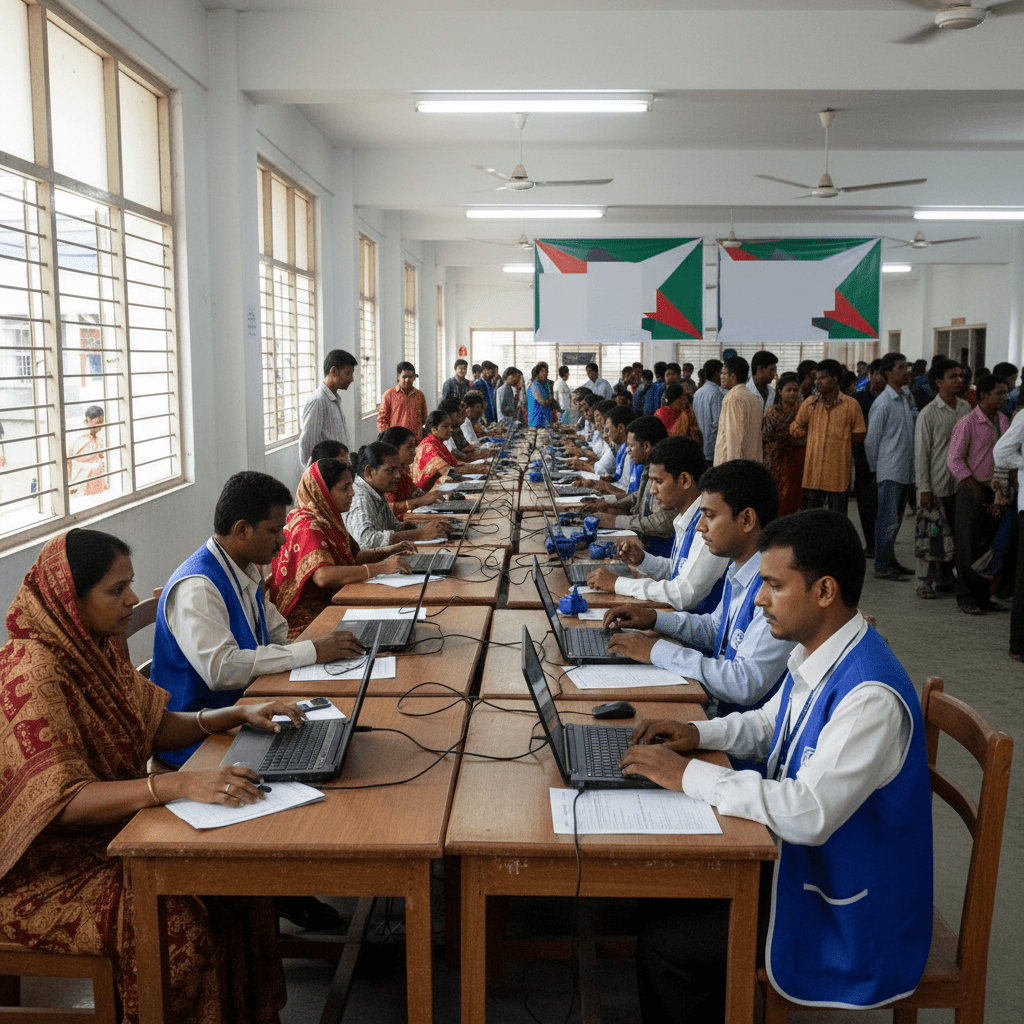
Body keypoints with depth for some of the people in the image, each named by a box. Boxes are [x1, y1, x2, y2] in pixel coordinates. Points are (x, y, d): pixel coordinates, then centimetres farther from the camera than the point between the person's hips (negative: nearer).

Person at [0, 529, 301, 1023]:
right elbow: (63, 802, -31)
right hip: (44, 867, -8)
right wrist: (177, 785, -42)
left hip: (111, 829, 8)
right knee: (177, 923, -27)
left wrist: (237, 714, -4)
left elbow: (154, 727, 11)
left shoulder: (96, 647, 3)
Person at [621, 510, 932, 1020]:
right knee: (667, 890, 5)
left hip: (845, 914, -9)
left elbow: (809, 814, -36)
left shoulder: (871, 698, -31)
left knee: (663, 946, -10)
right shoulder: (815, 657, 0)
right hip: (802, 856, 9)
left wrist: (688, 774, -29)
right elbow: (769, 724, 17)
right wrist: (698, 733, -2)